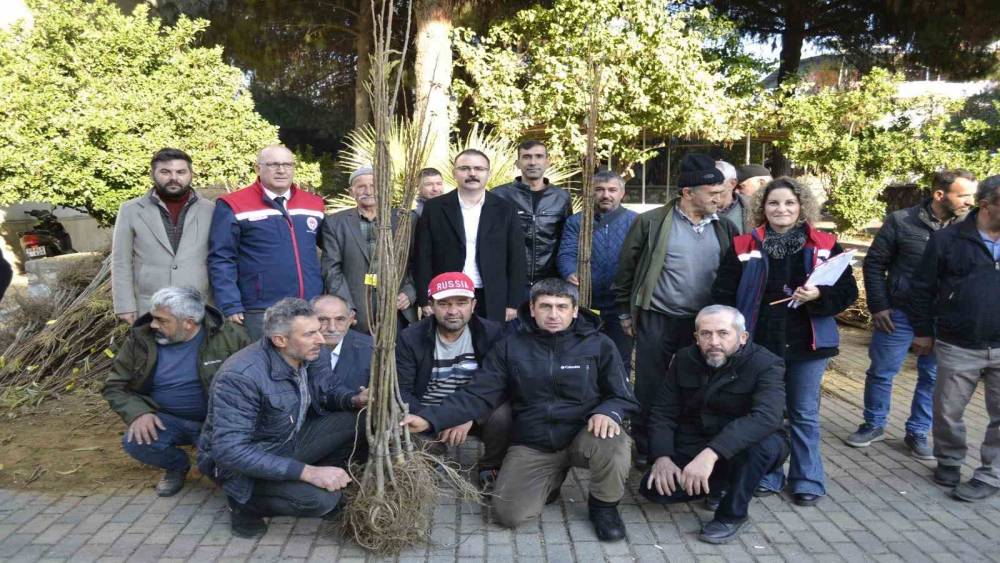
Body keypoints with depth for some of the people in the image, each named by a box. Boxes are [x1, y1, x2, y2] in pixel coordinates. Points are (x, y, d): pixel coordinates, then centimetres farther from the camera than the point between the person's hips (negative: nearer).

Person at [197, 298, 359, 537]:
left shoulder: (315, 356, -10)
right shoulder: (241, 376, -31)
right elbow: (229, 449, -34)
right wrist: (308, 472, -37)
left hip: (292, 441, 7)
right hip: (243, 462, -6)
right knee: (320, 498, -29)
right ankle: (246, 503, -3)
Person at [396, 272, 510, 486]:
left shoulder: (492, 333, -8)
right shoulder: (411, 338, -8)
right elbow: (400, 390, -11)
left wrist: (469, 417, -27)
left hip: (475, 412, 0)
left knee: (503, 414, -31)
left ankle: (491, 468, 0)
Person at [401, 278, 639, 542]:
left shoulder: (599, 345, -5)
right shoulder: (510, 347, -1)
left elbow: (623, 397, 0)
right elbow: (478, 394, -5)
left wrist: (608, 412, -26)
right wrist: (429, 419, -19)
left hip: (582, 436, -1)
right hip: (531, 445, 2)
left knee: (613, 444, -34)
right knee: (508, 514, -15)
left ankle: (604, 505, 0)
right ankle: (552, 476, 18)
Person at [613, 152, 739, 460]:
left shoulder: (724, 228, 4)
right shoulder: (652, 222, -7)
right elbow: (626, 268, 0)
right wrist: (625, 312, 2)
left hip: (703, 323, 3)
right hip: (657, 321, -3)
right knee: (649, 388, 7)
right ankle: (645, 449, 23)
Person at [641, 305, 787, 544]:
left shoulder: (766, 364, -19)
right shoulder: (685, 360, -4)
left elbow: (766, 417, -37)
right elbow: (663, 412, -3)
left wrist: (711, 453, -49)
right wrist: (662, 456, -22)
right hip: (693, 447, 4)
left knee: (763, 443, -37)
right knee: (653, 487, -17)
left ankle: (732, 515, -12)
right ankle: (721, 483, 11)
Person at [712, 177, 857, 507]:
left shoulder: (825, 245, 1)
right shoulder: (744, 246, 0)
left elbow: (848, 292, 1)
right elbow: (724, 295, -2)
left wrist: (819, 296, -19)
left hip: (807, 344, 0)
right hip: (759, 344, 0)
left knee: (804, 414, 10)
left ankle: (807, 480, 24)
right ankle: (766, 476, 27)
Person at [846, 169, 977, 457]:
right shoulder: (901, 222, -8)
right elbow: (874, 263, -2)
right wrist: (878, 306, -6)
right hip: (900, 314, -2)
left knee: (932, 377, 10)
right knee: (881, 372, 7)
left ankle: (917, 433, 26)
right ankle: (873, 425, 26)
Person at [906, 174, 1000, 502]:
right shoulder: (948, 240, -4)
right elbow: (922, 288, 2)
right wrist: (922, 331, 4)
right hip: (958, 348, -2)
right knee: (948, 412, 10)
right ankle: (949, 461, 33)